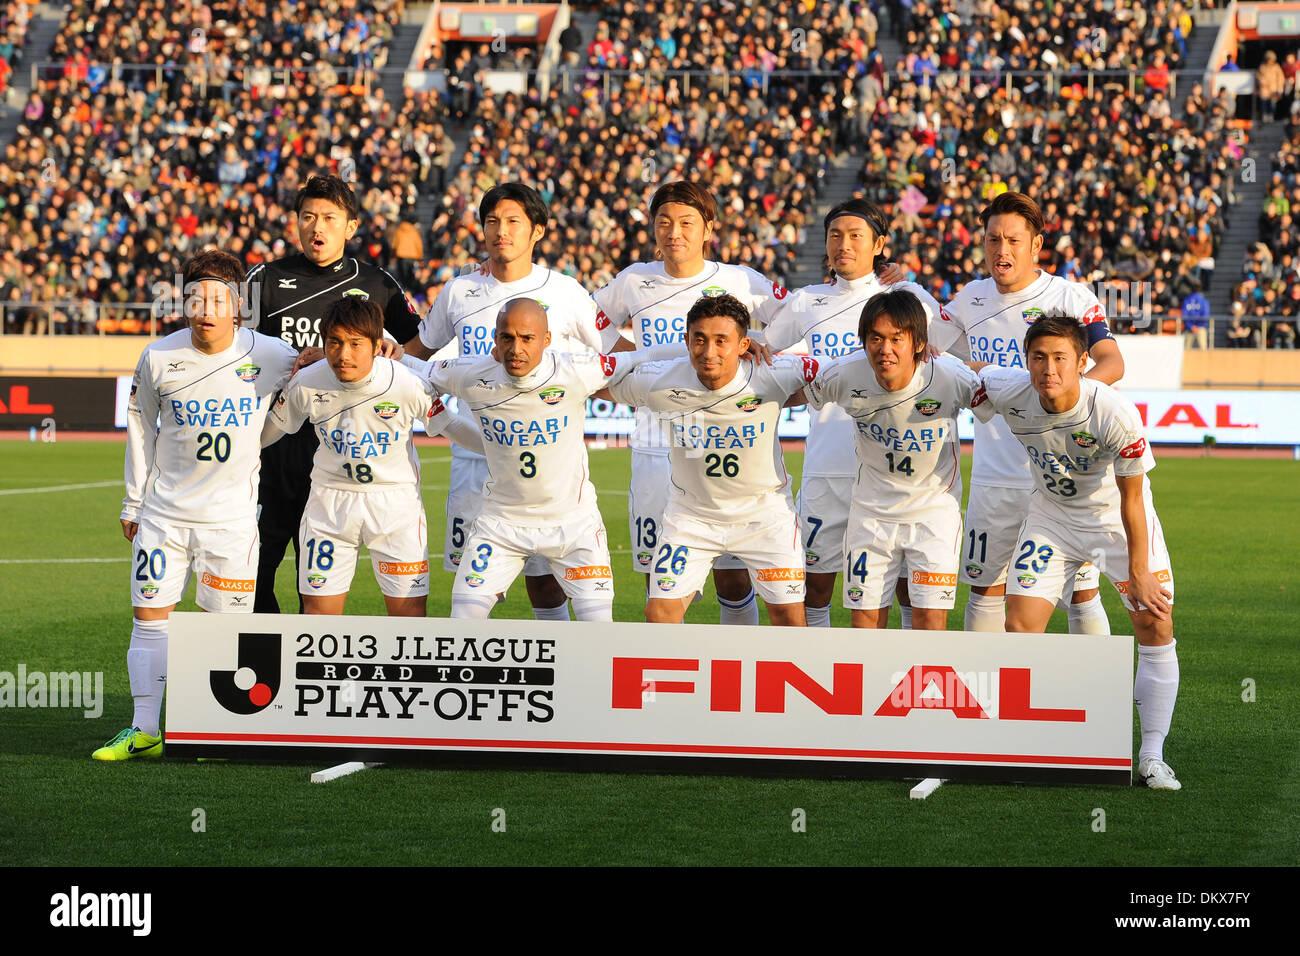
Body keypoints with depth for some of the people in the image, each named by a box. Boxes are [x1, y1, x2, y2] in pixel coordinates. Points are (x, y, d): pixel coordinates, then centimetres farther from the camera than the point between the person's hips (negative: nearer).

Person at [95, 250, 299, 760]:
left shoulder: (270, 356, -9)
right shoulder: (158, 358, -4)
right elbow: (141, 427, 10)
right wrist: (133, 501, 13)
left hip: (232, 513, -2)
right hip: (165, 510, 2)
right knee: (149, 617, 3)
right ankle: (144, 731, 11)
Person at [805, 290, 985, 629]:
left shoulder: (951, 378, -23)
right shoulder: (844, 375, -18)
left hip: (934, 509, -2)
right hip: (871, 509, 2)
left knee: (931, 622, -9)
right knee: (865, 621, 6)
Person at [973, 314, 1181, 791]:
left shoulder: (1115, 412, -32)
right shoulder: (1008, 391, -24)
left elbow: (1131, 498, -20)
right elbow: (965, 369, 1)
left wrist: (1138, 572, -16)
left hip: (1116, 515, -2)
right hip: (1052, 514, 2)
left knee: (1155, 624, -10)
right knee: (1020, 626, -8)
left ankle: (1152, 756, 0)